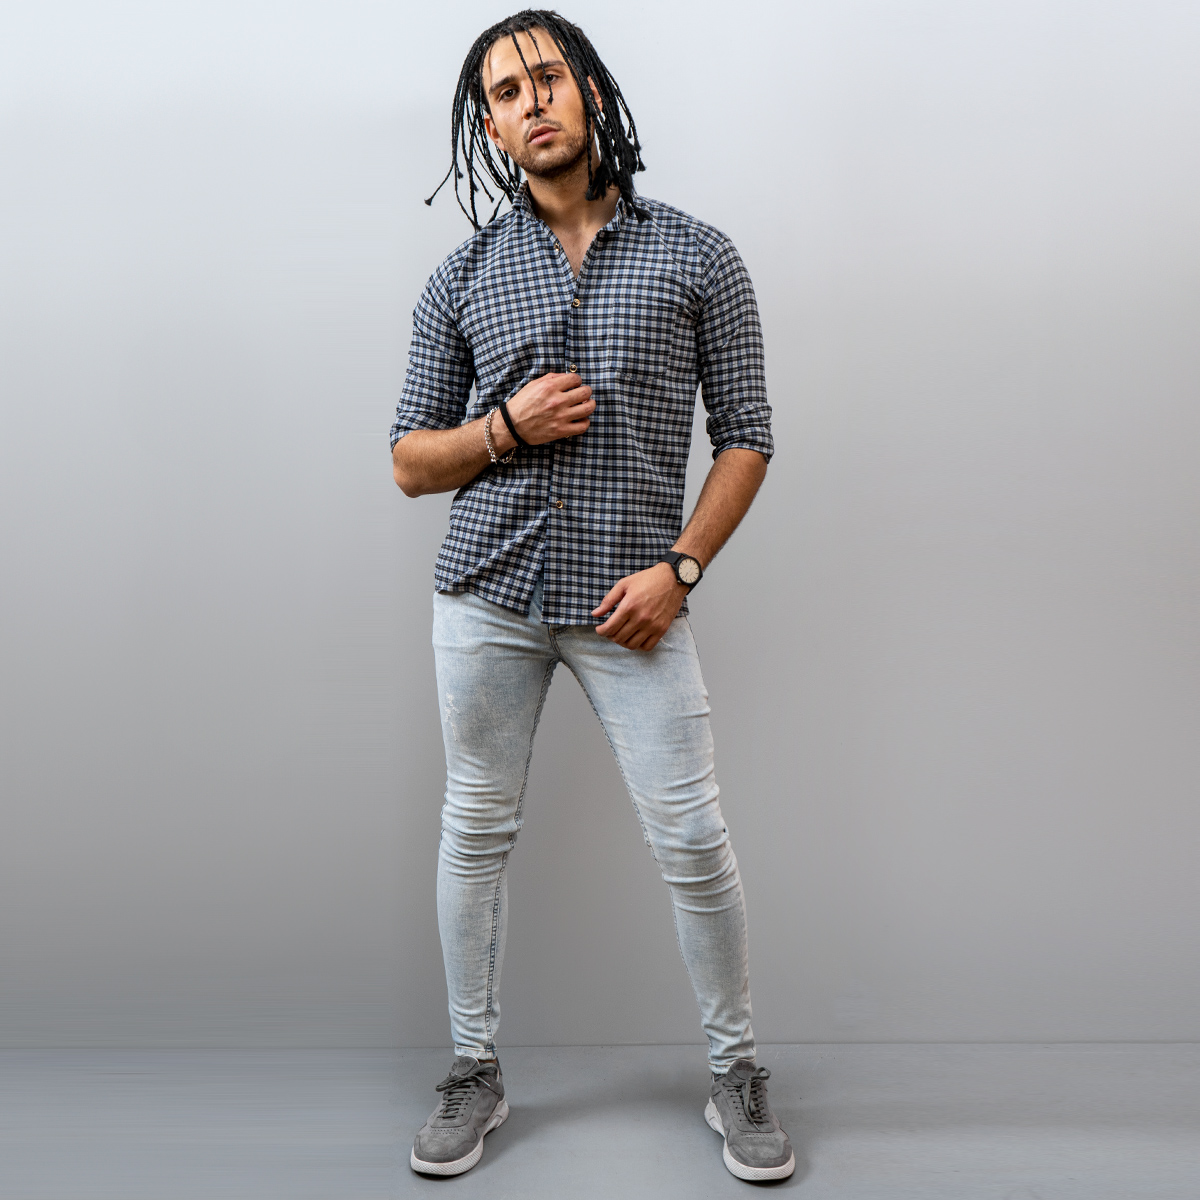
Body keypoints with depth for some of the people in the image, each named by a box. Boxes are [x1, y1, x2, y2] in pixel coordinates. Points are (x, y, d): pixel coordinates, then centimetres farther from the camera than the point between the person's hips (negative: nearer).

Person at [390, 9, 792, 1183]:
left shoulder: (696, 254, 4)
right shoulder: (464, 277, 8)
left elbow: (745, 436, 3)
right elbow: (410, 462, 10)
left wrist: (679, 567, -10)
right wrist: (506, 428, -10)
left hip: (632, 596, -2)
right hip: (488, 588, 2)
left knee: (692, 840, -1)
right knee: (477, 831, 9)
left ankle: (736, 1075, 21)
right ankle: (475, 1072, 26)